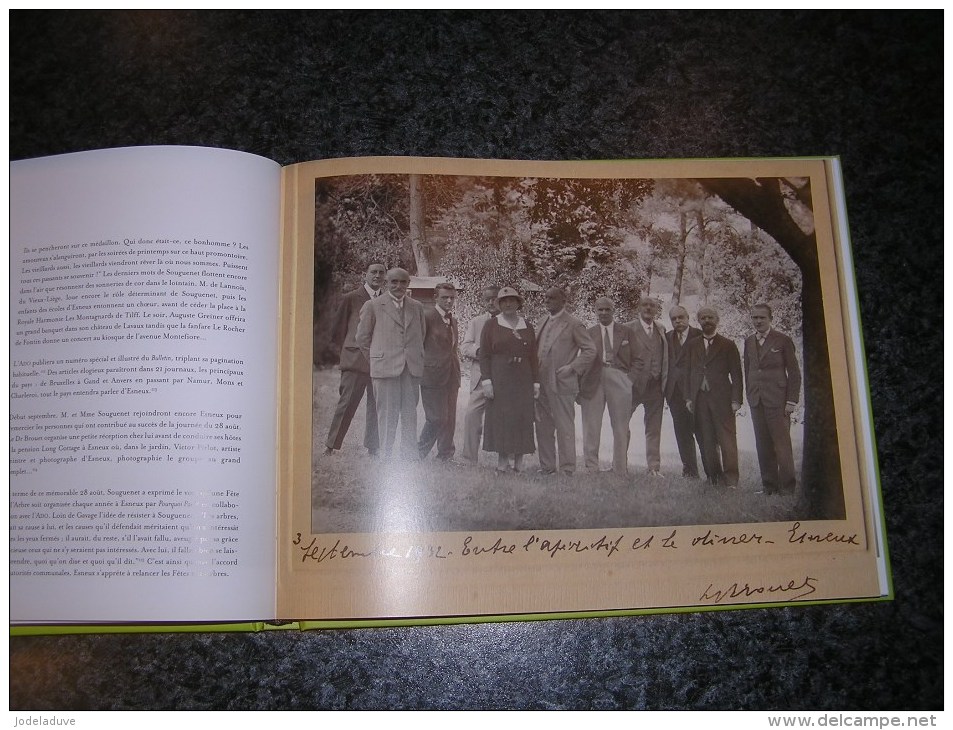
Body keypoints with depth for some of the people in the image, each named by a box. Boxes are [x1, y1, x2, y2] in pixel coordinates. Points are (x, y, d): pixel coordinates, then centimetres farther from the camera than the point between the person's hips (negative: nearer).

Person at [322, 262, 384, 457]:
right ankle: (331, 445, 4)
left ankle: (373, 448, 15)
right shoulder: (351, 298, 3)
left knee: (377, 406, 6)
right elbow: (338, 330, 8)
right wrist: (346, 351, 8)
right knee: (347, 403, -5)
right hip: (356, 360, -4)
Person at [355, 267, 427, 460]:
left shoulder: (417, 307, 13)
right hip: (385, 367, -3)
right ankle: (385, 455, 8)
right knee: (387, 413, 0)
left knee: (410, 413, 6)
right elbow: (362, 337, 6)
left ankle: (410, 456, 13)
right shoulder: (373, 306, 2)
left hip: (412, 368, 4)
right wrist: (377, 358, 7)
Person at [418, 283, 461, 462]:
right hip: (433, 375, -7)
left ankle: (445, 456, 16)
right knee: (437, 417, -7)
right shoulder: (427, 317, -7)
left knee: (449, 419, 7)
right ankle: (420, 452, 12)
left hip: (451, 376, 7)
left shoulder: (453, 321, 18)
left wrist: (457, 374, 16)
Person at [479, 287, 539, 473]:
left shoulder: (527, 327, 13)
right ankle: (502, 463, 3)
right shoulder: (491, 325, 5)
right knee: (500, 419, -4)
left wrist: (536, 382, 8)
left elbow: (533, 357, 13)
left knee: (523, 419, -1)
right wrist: (486, 380, -9)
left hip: (522, 380, 3)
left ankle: (518, 464, 4)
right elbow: (484, 355, 0)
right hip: (499, 379, -3)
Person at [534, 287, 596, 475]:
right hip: (541, 383, 7)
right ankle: (546, 466, 20)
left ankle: (567, 469, 4)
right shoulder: (543, 322, 15)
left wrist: (572, 367, -13)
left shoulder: (573, 325, -6)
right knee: (542, 426, 10)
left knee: (564, 427, -2)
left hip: (562, 383, -7)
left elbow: (590, 350, -6)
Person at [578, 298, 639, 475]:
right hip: (594, 381, 0)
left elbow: (635, 359, 8)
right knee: (591, 427, 2)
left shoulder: (626, 332, 9)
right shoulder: (589, 333, 8)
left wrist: (631, 381, -5)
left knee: (621, 427, 5)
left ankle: (620, 470, 15)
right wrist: (580, 385, -1)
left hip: (619, 380, 0)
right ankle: (591, 468, 12)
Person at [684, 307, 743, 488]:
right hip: (699, 399, 3)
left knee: (727, 441, -6)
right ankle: (714, 479, 9)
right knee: (706, 442, 2)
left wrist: (736, 400, -6)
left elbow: (736, 374, 3)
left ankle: (731, 481, -3)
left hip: (721, 399, -3)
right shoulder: (692, 345, 15)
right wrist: (688, 398, 5)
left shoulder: (728, 345, 6)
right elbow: (688, 373, 14)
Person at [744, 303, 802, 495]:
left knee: (782, 445, -5)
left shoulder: (783, 341, -1)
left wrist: (791, 401, -7)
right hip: (756, 401, 5)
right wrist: (750, 396, 10)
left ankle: (788, 487, 1)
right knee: (763, 446, 5)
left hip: (777, 400, -5)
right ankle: (769, 487, 12)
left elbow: (794, 373, -1)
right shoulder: (749, 342, 14)